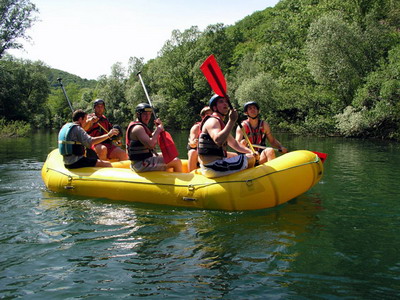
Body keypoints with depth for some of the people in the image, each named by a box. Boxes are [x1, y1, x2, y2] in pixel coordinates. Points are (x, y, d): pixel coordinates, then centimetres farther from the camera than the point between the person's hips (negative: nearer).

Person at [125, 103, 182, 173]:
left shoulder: (141, 126, 16)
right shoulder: (138, 128, -17)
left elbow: (152, 138, 24)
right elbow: (151, 144, -29)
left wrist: (158, 127, 7)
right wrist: (158, 130, -17)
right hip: (142, 165, -11)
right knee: (177, 161, -13)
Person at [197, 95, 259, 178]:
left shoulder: (220, 123, 20)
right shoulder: (212, 121, -12)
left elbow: (235, 144, 22)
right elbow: (218, 140, -35)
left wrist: (250, 151, 9)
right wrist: (232, 121, -32)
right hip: (213, 167, -11)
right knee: (250, 159, -9)